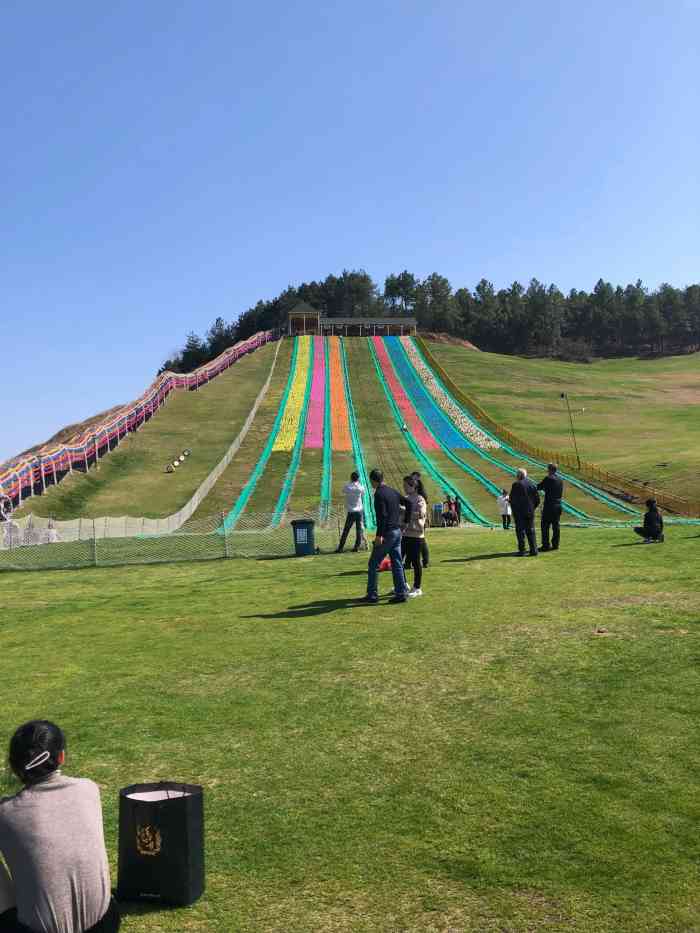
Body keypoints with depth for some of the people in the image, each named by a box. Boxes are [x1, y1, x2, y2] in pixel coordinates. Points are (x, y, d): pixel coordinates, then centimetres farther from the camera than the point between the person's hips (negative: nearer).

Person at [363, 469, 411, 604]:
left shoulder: (379, 494, -14)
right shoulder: (393, 491, 11)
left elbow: (382, 516, -22)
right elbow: (408, 503, 15)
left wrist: (379, 535, -23)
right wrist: (406, 521, 17)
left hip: (387, 533, -8)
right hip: (397, 532, 8)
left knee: (373, 564, 2)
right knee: (397, 564, 11)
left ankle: (372, 595, 5)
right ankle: (401, 593, 11)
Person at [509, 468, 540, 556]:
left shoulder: (516, 485, -10)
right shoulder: (532, 484, 5)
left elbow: (512, 499, -9)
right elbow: (537, 499, 7)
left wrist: (514, 509, 7)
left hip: (519, 512, -4)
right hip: (530, 512, 4)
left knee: (520, 531, 2)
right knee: (531, 531, 11)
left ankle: (522, 550, 1)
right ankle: (534, 550, 8)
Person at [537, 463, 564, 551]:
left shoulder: (548, 478, -13)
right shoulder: (560, 479, 10)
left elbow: (539, 487, -9)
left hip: (549, 505, -7)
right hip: (558, 505, 7)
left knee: (545, 525, 0)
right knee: (555, 525, 11)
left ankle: (546, 545, -2)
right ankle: (555, 544, 12)